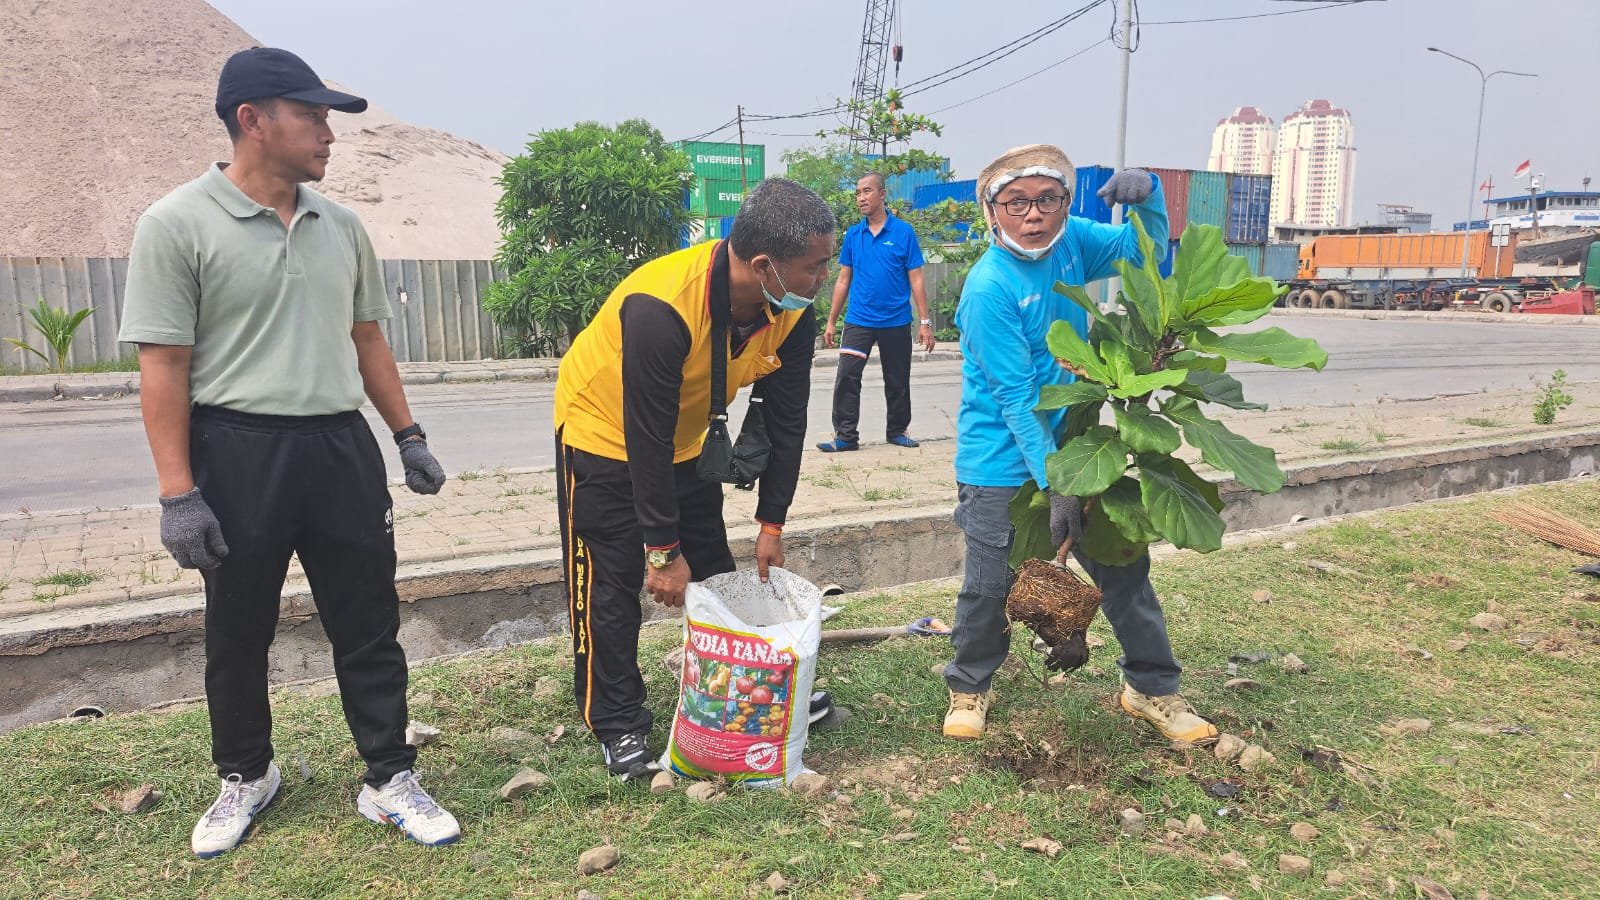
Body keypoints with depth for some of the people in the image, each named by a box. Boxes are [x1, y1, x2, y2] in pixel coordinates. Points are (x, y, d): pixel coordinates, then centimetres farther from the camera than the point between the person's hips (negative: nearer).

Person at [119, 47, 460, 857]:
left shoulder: (340, 226, 8)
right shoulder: (177, 226, -8)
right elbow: (163, 368, -9)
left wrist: (408, 436, 12)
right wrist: (177, 495, -13)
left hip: (341, 447, 4)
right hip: (238, 454, -4)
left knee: (369, 628, 7)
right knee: (238, 636, 13)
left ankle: (389, 782, 20)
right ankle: (245, 777, 34)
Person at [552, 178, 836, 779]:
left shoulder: (793, 314, -19)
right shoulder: (661, 307, -39)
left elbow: (784, 420, -8)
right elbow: (647, 437, -33)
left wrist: (771, 525, -6)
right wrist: (663, 549, -26)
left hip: (687, 440, 6)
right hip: (605, 431, -6)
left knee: (715, 575, 12)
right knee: (609, 586, -1)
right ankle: (618, 724, 14)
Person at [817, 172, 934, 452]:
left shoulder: (903, 232, -5)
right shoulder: (853, 235, 4)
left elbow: (916, 280, -4)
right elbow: (843, 280, 10)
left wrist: (924, 322, -8)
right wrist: (831, 322, 8)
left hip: (896, 321, -1)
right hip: (858, 320, 2)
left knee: (897, 382, 10)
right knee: (846, 377, -9)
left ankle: (897, 431, 27)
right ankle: (846, 435, -1)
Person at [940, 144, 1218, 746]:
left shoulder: (1070, 242, -3)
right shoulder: (988, 288, -21)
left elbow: (1145, 250, 5)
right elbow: (1016, 398, -22)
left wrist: (1147, 193, -17)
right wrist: (1053, 484, -24)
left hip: (1068, 443, 6)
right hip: (1002, 461, -6)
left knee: (1123, 563, 11)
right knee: (991, 584, 3)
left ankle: (1151, 688, 28)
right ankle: (968, 689, 28)